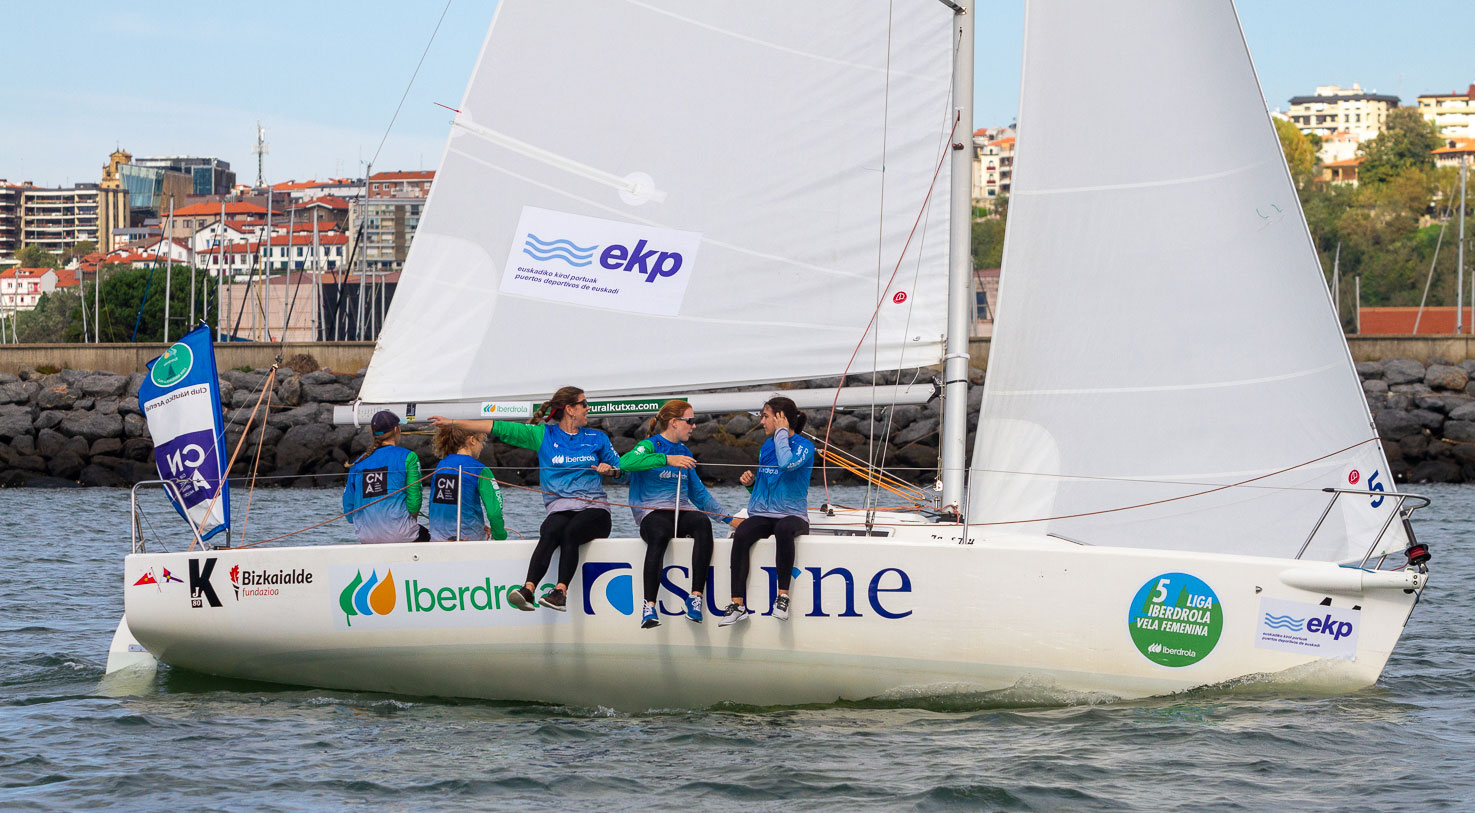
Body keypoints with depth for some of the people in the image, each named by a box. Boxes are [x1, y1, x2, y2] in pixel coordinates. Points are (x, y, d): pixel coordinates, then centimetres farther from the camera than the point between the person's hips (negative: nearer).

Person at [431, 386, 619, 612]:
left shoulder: (597, 438, 17)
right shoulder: (543, 435, 13)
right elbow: (498, 428, 10)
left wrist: (610, 468, -1)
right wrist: (452, 423, 8)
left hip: (594, 508, 0)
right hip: (560, 509, 0)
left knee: (570, 533, -33)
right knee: (550, 532, -34)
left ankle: (560, 592, -45)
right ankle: (528, 590, -48)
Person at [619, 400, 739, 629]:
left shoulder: (684, 453, 22)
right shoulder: (650, 446, 0)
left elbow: (699, 492, 30)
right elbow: (625, 462, -23)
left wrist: (728, 518, 26)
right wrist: (667, 459, -28)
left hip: (682, 511, 5)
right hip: (652, 512, -5)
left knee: (703, 523, -30)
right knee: (659, 535, -39)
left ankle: (695, 597, -35)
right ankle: (649, 607, -42)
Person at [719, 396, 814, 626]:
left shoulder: (804, 446, -4)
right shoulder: (767, 446, 15)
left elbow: (787, 463, -27)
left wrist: (781, 432, -14)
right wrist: (750, 481, 3)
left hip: (792, 515, -5)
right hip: (762, 515, 5)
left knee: (783, 529, -41)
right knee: (741, 535, -28)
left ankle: (783, 597, -32)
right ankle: (738, 605, -31)